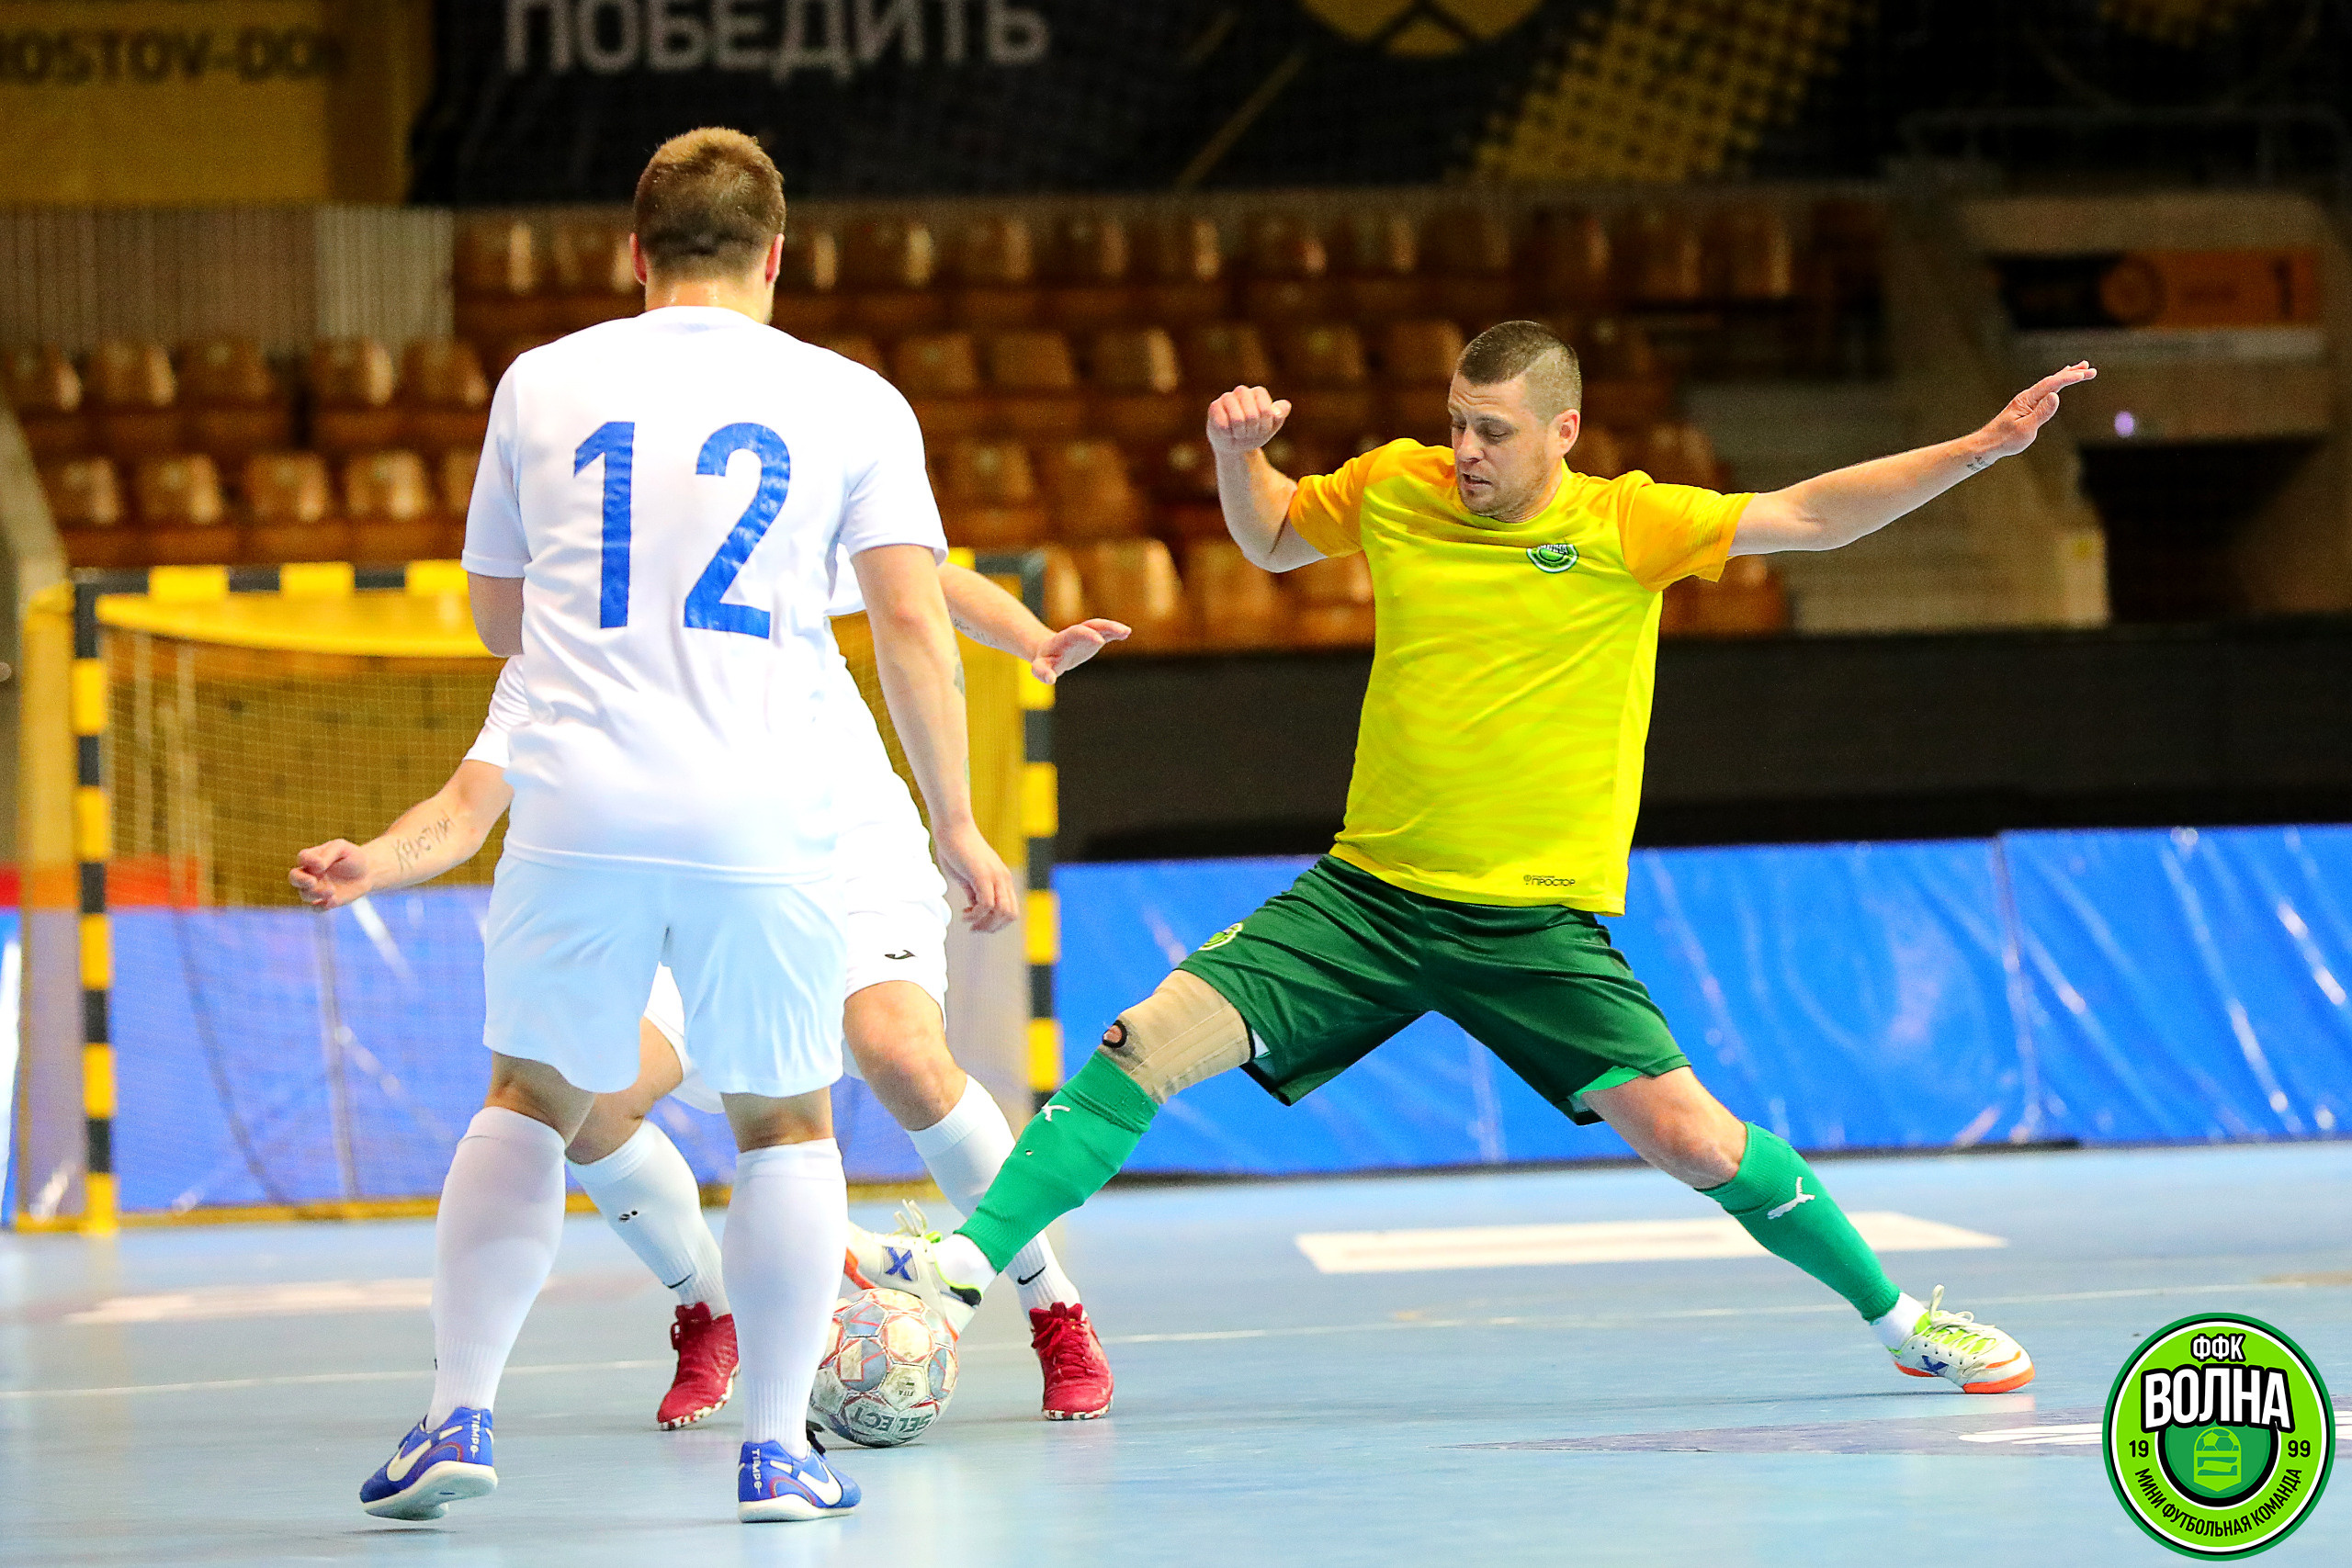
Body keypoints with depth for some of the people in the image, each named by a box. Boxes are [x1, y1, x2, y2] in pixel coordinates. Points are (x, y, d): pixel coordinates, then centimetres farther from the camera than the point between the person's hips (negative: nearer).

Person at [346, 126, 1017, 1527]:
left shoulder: (544, 384, 10)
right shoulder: (849, 400, 6)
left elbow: (495, 614, 21)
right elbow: (914, 624, -2)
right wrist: (956, 825, 3)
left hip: (578, 815, 1)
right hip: (764, 821, -1)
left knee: (532, 1105, 18)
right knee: (786, 1124, 15)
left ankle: (460, 1415, 11)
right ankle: (779, 1449, 11)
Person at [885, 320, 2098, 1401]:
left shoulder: (1628, 527, -6)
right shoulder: (1393, 489, 2)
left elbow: (1812, 516, -6)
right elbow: (1269, 537, 22)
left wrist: (1978, 449, -15)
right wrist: (1237, 453, 2)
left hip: (1536, 922, -3)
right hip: (1367, 895, 3)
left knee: (1690, 1137, -13)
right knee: (1150, 1041, -12)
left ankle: (1901, 1321, 6)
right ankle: (964, 1263, -5)